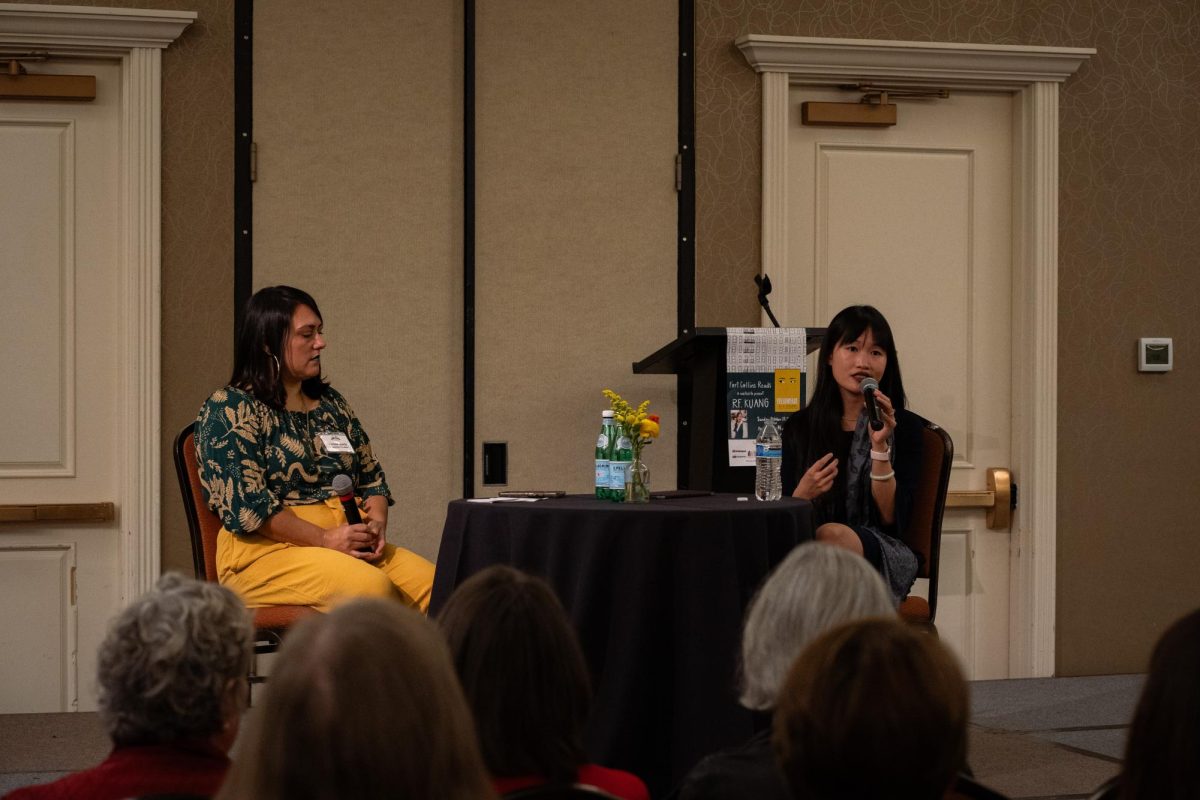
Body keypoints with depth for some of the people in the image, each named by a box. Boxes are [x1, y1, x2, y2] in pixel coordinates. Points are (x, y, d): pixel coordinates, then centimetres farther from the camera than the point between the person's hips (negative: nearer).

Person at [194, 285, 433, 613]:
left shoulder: (330, 403, 21)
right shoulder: (228, 409, -1)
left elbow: (372, 477, 22)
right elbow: (246, 503, -12)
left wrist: (376, 524, -1)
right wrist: (325, 539, -17)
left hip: (351, 546, 6)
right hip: (269, 550, -6)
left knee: (431, 583, -23)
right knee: (374, 586, -35)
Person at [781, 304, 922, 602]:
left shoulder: (905, 427, 6)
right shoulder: (799, 427, 12)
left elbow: (893, 520, -3)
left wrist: (880, 446, -13)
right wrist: (803, 493, -12)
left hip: (884, 559, -2)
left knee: (832, 535, -35)